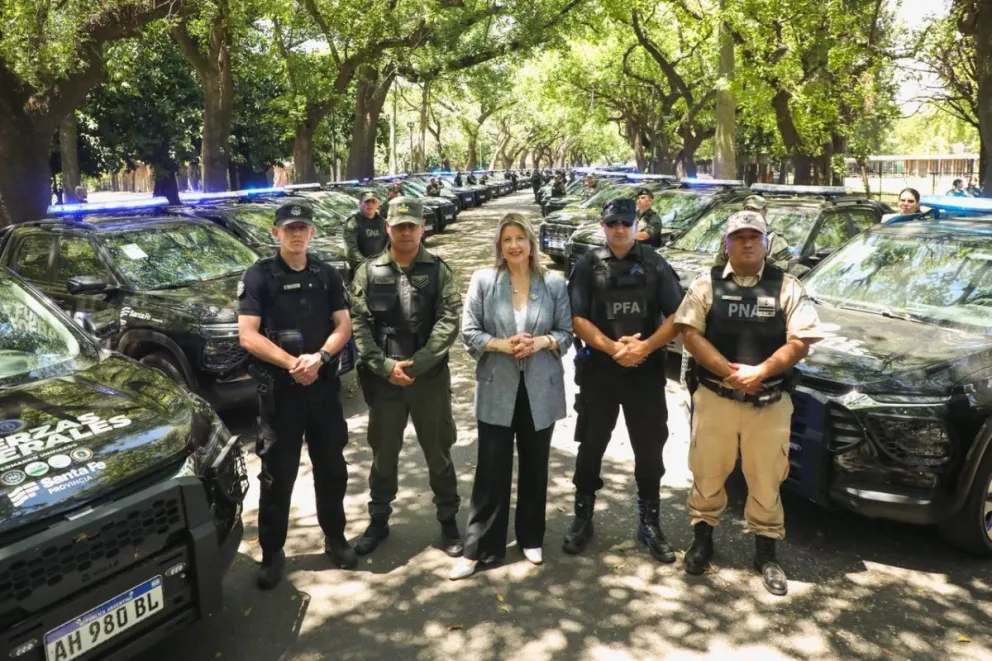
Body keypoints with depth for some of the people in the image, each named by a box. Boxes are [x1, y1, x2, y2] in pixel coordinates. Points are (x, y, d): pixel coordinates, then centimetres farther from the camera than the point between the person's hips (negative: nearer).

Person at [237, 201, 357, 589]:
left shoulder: (326, 276, 7)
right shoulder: (259, 276, -4)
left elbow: (343, 326, 4)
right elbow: (247, 336, -11)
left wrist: (319, 358, -14)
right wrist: (292, 364, -19)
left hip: (324, 385, 4)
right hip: (279, 389, -3)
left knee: (332, 467, 14)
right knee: (277, 474, 4)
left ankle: (335, 539, 30)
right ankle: (272, 553, 18)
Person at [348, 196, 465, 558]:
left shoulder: (438, 270, 0)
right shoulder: (368, 271, 2)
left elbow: (450, 320, -8)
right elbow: (358, 324, -3)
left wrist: (416, 364, -15)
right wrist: (385, 366, -14)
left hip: (430, 377, 0)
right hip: (383, 378, 1)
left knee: (439, 453, 11)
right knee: (383, 454, 14)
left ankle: (448, 520, 28)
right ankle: (378, 521, 31)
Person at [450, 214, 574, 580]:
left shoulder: (554, 283, 1)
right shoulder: (482, 280, -2)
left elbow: (566, 333, 3)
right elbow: (469, 333, -3)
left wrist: (541, 342, -16)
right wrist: (502, 345, -18)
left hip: (540, 389, 2)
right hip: (497, 389, -1)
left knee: (534, 468, 15)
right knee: (491, 471, 2)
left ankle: (531, 538, 32)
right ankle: (478, 549, 14)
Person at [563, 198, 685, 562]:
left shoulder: (655, 265, 4)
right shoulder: (588, 266, 2)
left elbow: (677, 317, -1)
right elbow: (577, 318, -5)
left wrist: (645, 346, -15)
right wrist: (611, 347, -19)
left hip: (647, 371, 1)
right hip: (598, 370, 0)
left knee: (649, 449, 7)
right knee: (591, 446, 8)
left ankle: (650, 523, 21)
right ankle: (582, 517, 23)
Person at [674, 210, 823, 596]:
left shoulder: (787, 287, 3)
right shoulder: (707, 284, 3)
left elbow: (800, 342, -4)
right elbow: (690, 334, -5)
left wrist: (760, 372, -17)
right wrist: (729, 371, -16)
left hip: (770, 402, 0)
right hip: (714, 397, 0)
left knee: (766, 480, 8)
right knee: (707, 474, 11)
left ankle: (766, 553, 25)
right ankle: (702, 539, 31)